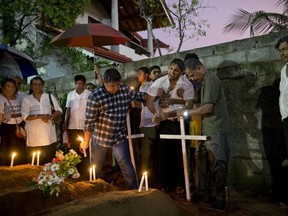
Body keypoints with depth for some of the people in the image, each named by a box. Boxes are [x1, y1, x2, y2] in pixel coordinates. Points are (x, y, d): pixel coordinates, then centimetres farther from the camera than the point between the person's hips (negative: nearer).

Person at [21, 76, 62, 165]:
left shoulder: (50, 96, 10)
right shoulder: (26, 99, 7)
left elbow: (59, 111, 9)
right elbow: (25, 116, -2)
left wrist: (51, 116, -11)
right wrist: (39, 116, -17)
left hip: (48, 134, 1)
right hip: (34, 135, -1)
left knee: (50, 160, 2)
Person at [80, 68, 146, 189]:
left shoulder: (125, 90, -7)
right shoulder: (95, 97, -21)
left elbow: (140, 96, 12)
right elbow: (89, 121, -16)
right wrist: (85, 142, -11)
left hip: (120, 137, 2)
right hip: (100, 137, -1)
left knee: (125, 164, -2)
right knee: (96, 166, 16)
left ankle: (134, 189, 15)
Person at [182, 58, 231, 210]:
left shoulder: (210, 79, -13)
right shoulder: (206, 80, 16)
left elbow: (208, 107, -19)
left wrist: (187, 113, -10)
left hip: (216, 130, -9)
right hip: (209, 129, 9)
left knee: (217, 163, -3)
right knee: (201, 159, 11)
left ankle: (221, 198, 9)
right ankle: (203, 192, 22)